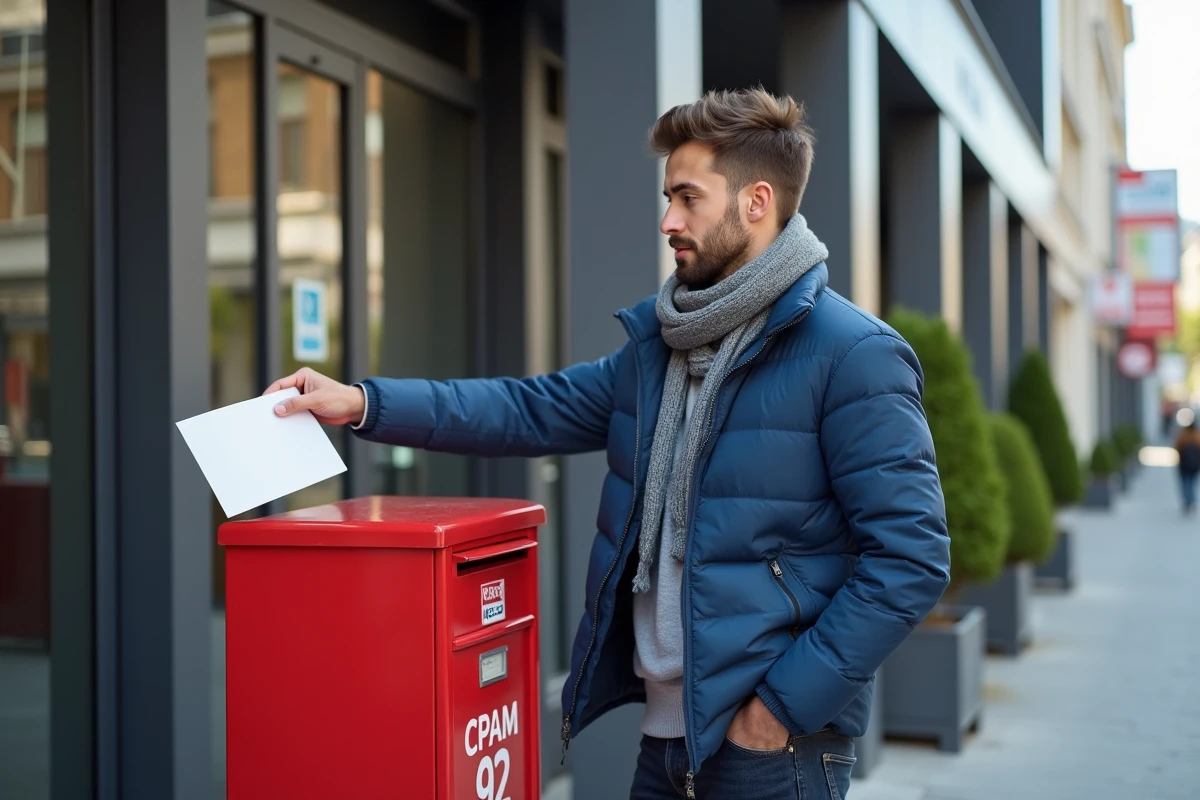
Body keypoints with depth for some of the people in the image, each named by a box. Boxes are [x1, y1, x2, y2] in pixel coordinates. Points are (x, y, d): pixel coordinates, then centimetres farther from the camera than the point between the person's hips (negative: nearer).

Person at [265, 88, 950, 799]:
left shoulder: (853, 355, -14)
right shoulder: (660, 340, 9)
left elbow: (911, 560, -17)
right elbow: (534, 410, 10)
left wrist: (784, 706, -17)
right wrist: (365, 404, 1)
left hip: (773, 742, -6)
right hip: (666, 732, 7)